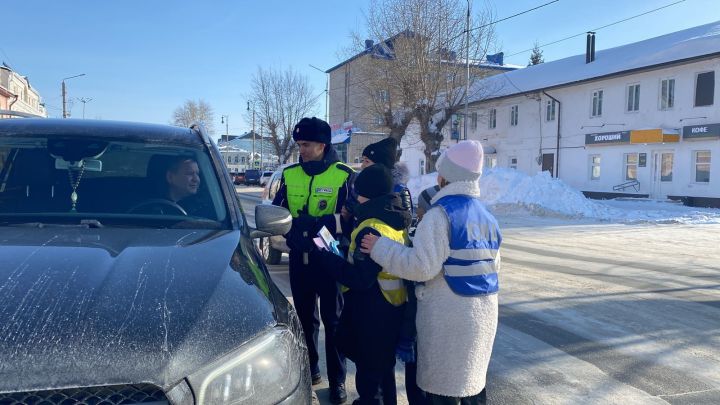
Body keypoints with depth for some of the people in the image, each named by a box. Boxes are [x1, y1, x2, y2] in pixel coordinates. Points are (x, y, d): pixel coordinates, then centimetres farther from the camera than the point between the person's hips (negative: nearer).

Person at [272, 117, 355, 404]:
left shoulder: (344, 175, -8)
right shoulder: (290, 175, 4)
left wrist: (312, 223, -26)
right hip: (299, 257, 4)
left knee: (333, 320, 6)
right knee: (304, 317, 17)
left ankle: (337, 381, 20)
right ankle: (309, 369, 36)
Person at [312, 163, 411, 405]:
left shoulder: (371, 228, -25)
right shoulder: (398, 223, 4)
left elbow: (358, 278, -27)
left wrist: (324, 256, -19)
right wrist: (348, 249, 8)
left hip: (371, 314, -9)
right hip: (393, 309, 9)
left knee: (369, 372, 8)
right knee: (385, 368, 26)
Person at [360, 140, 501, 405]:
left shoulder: (441, 214, -16)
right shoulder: (487, 217, 9)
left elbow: (421, 266, -23)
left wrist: (379, 248, -14)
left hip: (449, 316, -8)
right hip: (484, 312, 8)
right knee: (472, 378, 21)